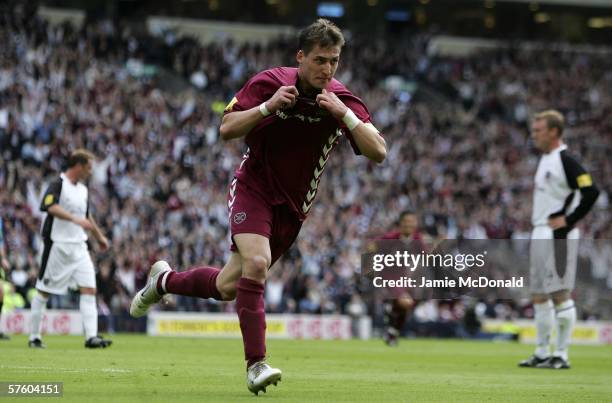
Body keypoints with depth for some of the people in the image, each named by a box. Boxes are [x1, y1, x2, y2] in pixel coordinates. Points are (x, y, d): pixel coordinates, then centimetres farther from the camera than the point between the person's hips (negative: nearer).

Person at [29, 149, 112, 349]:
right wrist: (75, 219, -38)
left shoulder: (83, 190, 15)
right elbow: (51, 206, -29)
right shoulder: (58, 185, -10)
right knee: (44, 291, 3)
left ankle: (91, 336, -12)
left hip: (79, 247, 7)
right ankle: (34, 336, 13)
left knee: (89, 289, -7)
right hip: (58, 246, -7)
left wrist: (100, 237, 36)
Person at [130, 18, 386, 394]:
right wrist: (268, 106, -28)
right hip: (253, 190, -3)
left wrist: (344, 113, -32)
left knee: (227, 288, 8)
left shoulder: (344, 101, -10)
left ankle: (164, 280, 38)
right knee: (256, 261, -30)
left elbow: (378, 152, -19)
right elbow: (227, 129, -13)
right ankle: (256, 364, -25)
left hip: (293, 206, 3)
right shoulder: (270, 82, -14)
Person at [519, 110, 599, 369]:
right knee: (538, 296, 12)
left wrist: (569, 220, -17)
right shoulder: (545, 160, 16)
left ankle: (561, 354, -4)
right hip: (540, 234, 10)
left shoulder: (565, 161, -13)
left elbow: (591, 192, -21)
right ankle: (542, 353, 19)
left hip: (557, 236, -10)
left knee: (560, 294, -7)